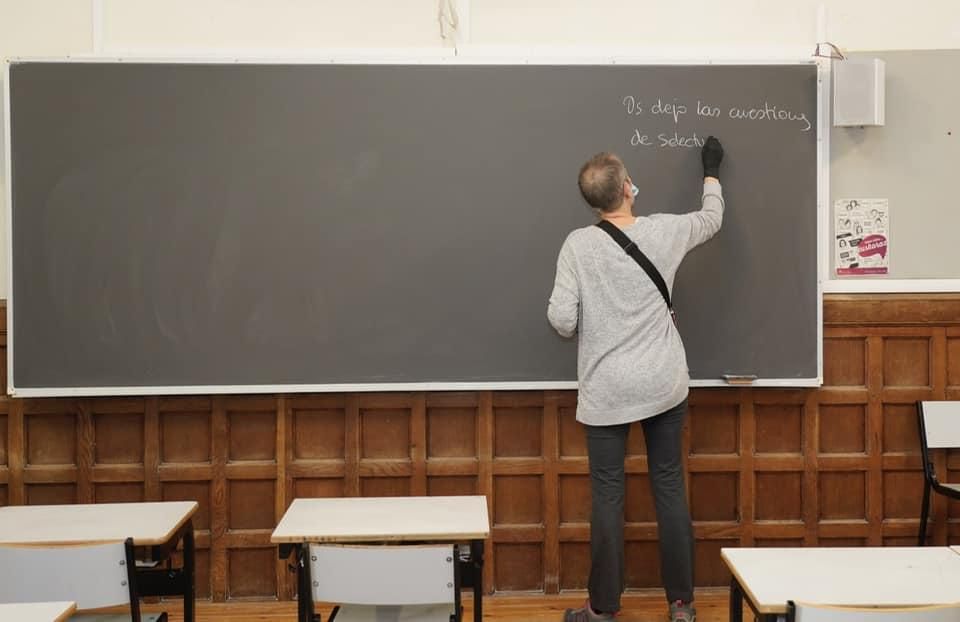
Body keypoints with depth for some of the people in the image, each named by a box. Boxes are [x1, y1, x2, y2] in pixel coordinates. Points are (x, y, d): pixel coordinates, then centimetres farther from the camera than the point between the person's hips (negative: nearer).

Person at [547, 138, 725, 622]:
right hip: (663, 385, 2)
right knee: (669, 487, 10)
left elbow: (561, 320, -13)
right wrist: (711, 171, 35)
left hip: (606, 393, -2)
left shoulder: (579, 244, -10)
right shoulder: (663, 232, -3)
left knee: (607, 495, 5)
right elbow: (711, 219, 19)